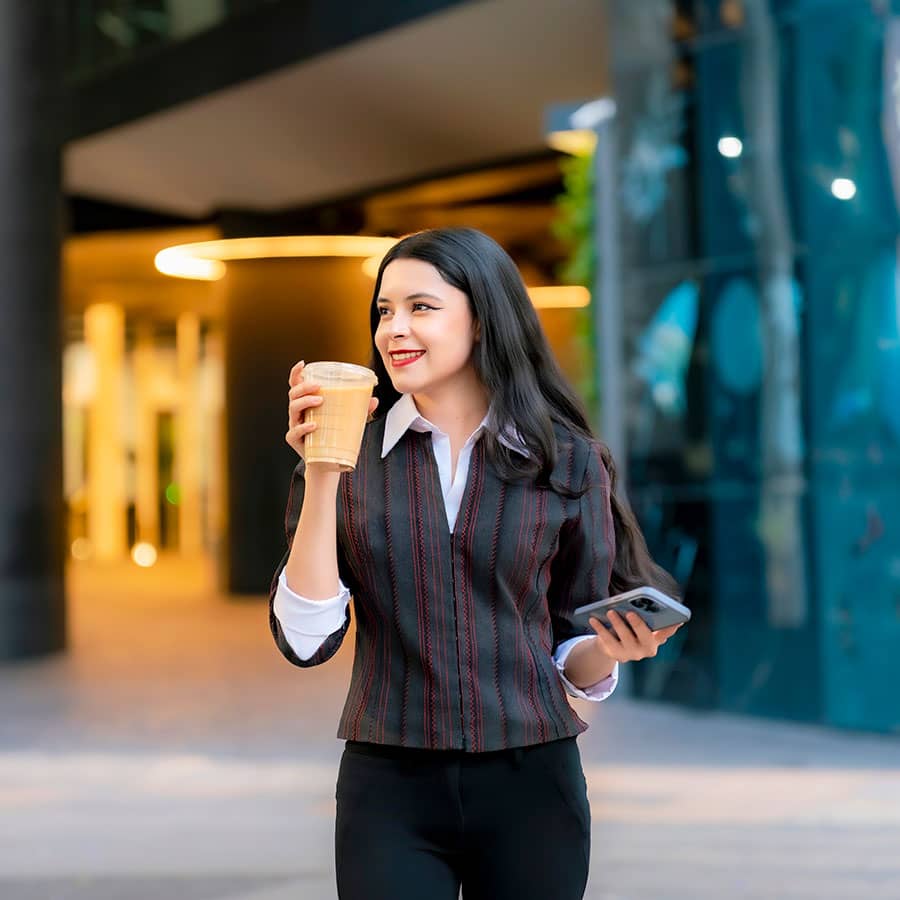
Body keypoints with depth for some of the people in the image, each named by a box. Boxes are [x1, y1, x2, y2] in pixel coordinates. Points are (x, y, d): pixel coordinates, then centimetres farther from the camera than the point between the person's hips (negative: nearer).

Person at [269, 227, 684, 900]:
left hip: (532, 786, 1)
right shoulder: (349, 452, 0)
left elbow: (576, 662, 6)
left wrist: (612, 649, -15)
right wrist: (321, 473, -15)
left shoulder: (567, 459, -1)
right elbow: (307, 640, -9)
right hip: (390, 791, 0)